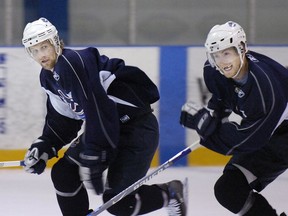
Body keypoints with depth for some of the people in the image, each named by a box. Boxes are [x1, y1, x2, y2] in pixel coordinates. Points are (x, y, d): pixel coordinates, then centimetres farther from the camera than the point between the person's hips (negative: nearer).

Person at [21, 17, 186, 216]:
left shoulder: (73, 62, -24)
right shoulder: (49, 77, 7)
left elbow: (97, 110, -28)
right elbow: (61, 120, 16)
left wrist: (92, 161, -27)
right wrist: (43, 148, 3)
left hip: (138, 127, -10)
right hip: (105, 127, 10)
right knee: (63, 173, 2)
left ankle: (169, 195, 12)